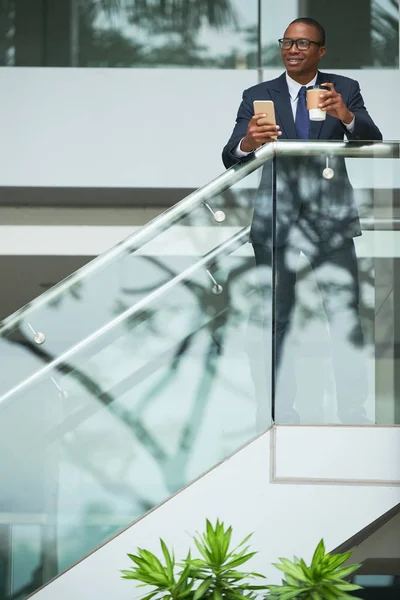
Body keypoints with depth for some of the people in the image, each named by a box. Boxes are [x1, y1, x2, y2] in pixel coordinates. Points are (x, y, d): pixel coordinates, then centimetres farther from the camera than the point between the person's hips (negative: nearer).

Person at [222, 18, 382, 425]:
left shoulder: (344, 90, 6)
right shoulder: (258, 96, 4)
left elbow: (372, 141, -6)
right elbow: (231, 159, -5)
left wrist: (346, 116, -27)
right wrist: (246, 143, -29)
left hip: (331, 217, 0)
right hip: (277, 218, 0)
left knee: (346, 316, -5)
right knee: (276, 319, 1)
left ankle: (354, 413, -2)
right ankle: (283, 413, 8)